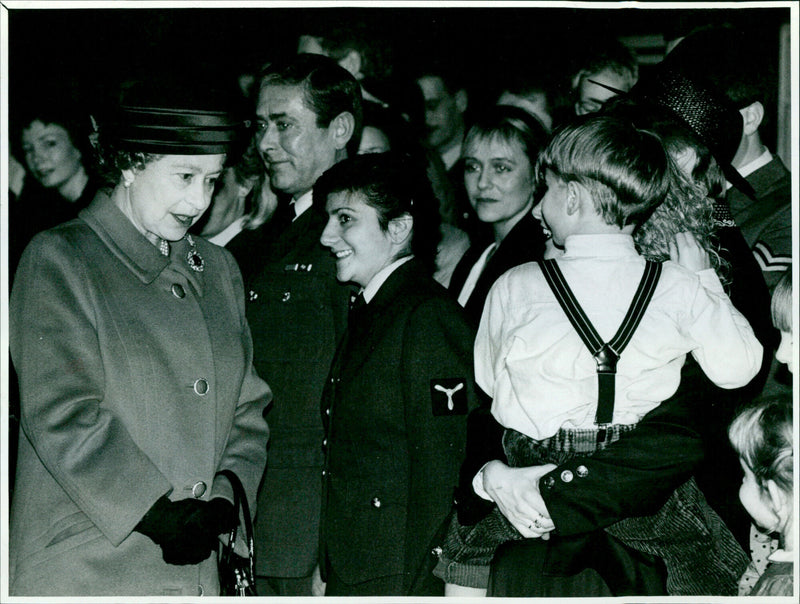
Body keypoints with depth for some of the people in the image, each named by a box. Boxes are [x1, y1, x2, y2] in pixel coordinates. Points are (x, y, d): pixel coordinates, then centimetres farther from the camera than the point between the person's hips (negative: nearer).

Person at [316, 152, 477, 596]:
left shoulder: (430, 317, -12)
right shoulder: (367, 313, 16)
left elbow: (440, 466, -16)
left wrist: (414, 587, -18)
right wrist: (331, 574, 11)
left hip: (397, 577, -8)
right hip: (348, 573, 8)